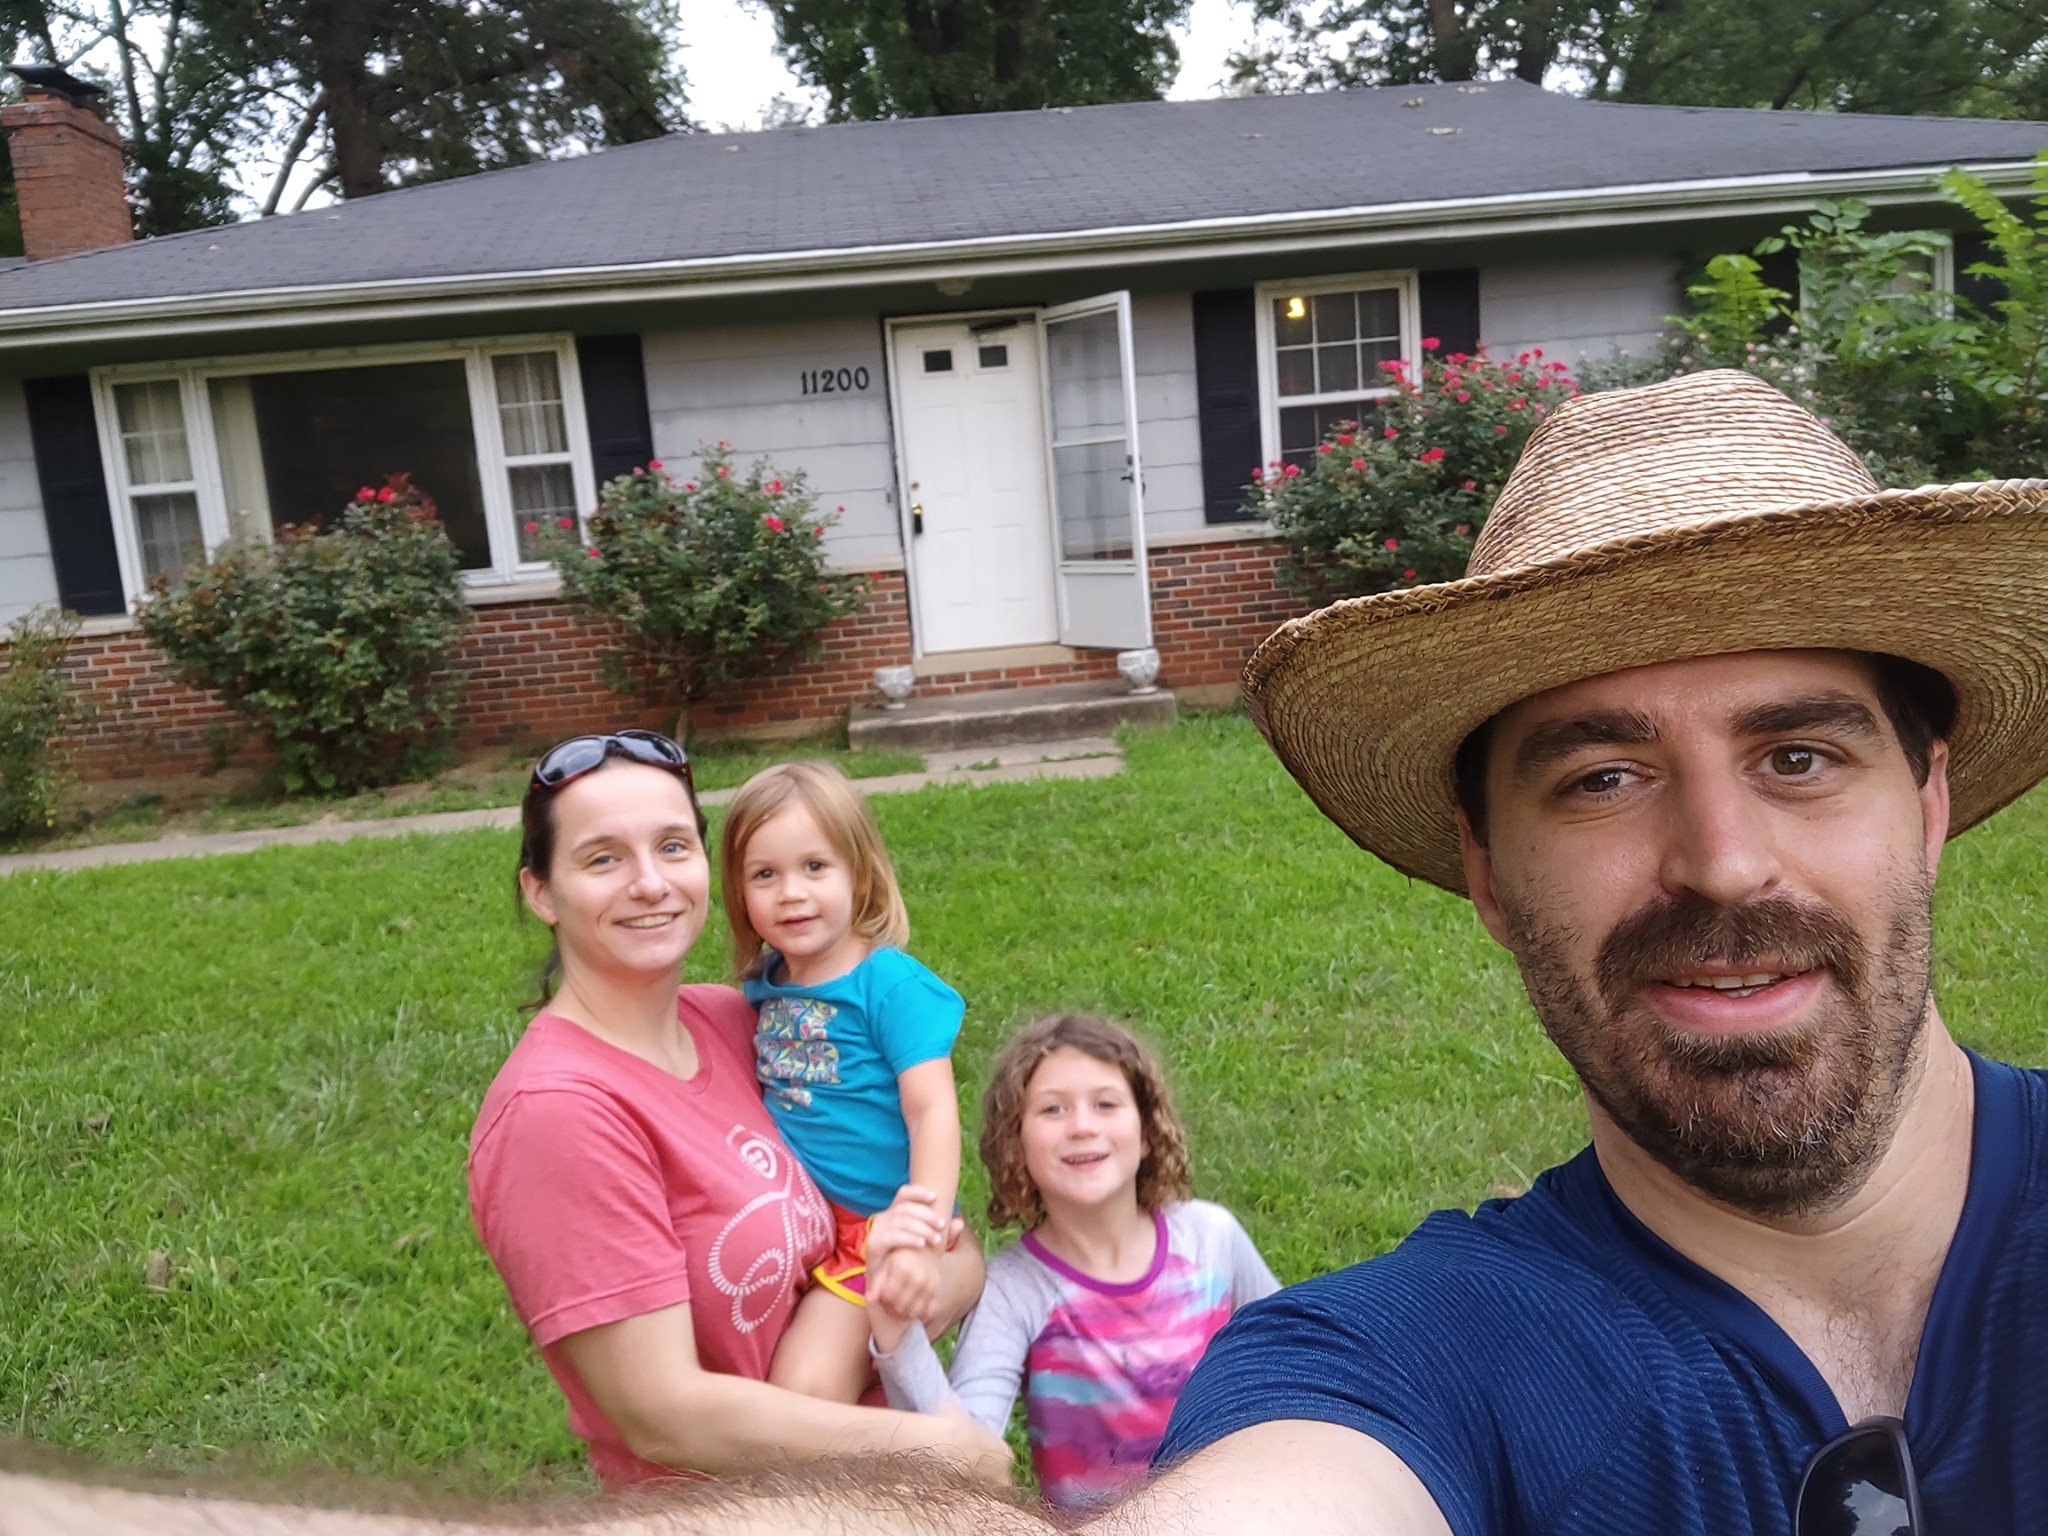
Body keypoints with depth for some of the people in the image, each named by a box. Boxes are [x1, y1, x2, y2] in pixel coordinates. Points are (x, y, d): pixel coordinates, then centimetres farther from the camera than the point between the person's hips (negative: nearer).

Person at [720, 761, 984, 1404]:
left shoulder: (892, 984, -16)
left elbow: (934, 1114, -22)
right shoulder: (763, 983, 2)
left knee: (805, 1388, -19)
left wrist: (920, 1242, -30)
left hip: (878, 1230, -7)